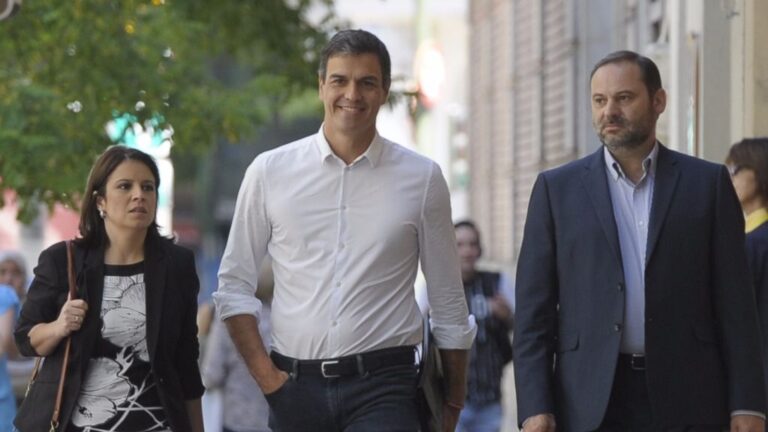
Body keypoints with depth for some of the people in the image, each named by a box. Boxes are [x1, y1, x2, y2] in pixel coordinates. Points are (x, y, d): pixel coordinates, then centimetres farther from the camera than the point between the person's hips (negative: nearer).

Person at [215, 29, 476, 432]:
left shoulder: (422, 179, 3)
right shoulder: (269, 172, 4)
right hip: (294, 386, 1)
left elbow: (448, 303, 8)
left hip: (382, 387, -1)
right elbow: (234, 284, 8)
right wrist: (264, 373, -1)